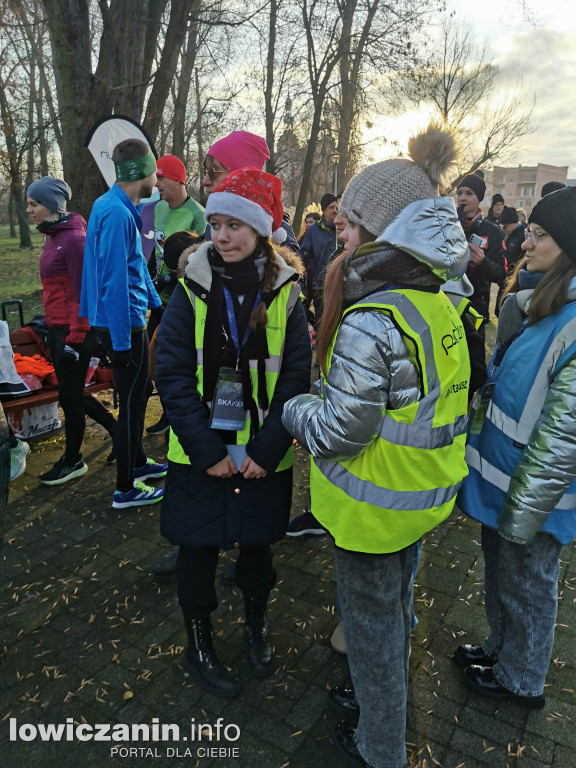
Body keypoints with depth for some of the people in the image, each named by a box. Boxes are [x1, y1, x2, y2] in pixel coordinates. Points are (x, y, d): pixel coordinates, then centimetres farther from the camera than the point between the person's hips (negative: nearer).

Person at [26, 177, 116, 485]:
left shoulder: (74, 239, -15)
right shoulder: (53, 235, 12)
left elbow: (82, 294, -18)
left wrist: (74, 339, -18)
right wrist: (52, 330, 20)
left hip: (73, 331, -9)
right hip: (58, 329, 9)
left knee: (69, 396, 4)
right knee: (72, 393, 17)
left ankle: (72, 462, 22)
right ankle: (118, 431, 33)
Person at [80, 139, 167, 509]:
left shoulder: (113, 206, 10)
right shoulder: (117, 214, -21)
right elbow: (116, 281, -24)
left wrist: (155, 302, 24)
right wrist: (121, 341, -22)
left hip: (125, 321, 10)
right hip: (125, 325, -10)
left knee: (135, 397, 20)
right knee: (132, 403, 1)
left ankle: (137, 463, 37)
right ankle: (126, 489, 14)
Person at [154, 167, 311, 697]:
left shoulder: (284, 295, -5)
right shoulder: (192, 291, -6)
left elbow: (296, 378, -6)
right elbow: (173, 375, -9)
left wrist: (268, 449, -14)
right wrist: (207, 451, -14)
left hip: (262, 455, 1)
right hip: (200, 454, 0)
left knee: (257, 544, 16)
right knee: (199, 550, 11)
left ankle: (256, 626, 45)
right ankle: (199, 647, 37)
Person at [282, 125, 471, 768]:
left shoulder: (371, 322, -29)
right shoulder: (438, 303, 0)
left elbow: (341, 430, -25)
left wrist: (295, 410, -5)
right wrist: (317, 405, 8)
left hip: (374, 505, -8)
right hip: (421, 492, 8)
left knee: (370, 619, 15)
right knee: (395, 605, 28)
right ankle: (385, 695, 53)